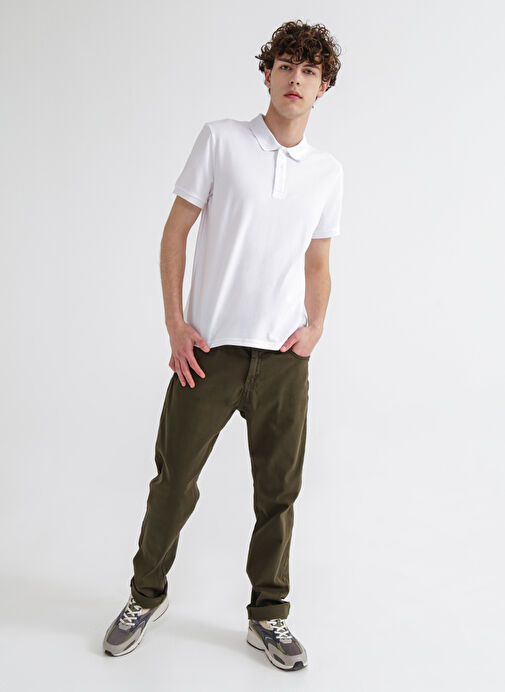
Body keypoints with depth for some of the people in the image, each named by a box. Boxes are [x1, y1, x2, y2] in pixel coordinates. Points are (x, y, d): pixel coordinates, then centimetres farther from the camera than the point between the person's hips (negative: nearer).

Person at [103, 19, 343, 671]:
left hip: (283, 357, 3)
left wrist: (315, 325, 1)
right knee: (173, 479, 6)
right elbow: (175, 232, 0)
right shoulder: (220, 139, -1)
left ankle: (268, 616, 27)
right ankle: (147, 595, 30)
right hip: (209, 349, -2)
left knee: (278, 492, 9)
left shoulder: (328, 171, 10)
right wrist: (175, 323, -6)